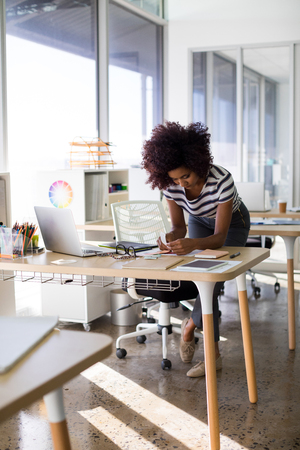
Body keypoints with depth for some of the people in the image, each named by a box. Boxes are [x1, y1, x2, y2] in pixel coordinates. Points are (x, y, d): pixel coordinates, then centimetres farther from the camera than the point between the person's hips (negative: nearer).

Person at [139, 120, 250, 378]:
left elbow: (220, 237, -36)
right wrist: (172, 238, -40)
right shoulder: (170, 184, -26)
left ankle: (192, 325, 5)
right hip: (200, 222, 4)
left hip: (232, 223, -4)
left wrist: (193, 244, -57)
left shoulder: (222, 180, -39)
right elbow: (179, 225, -16)